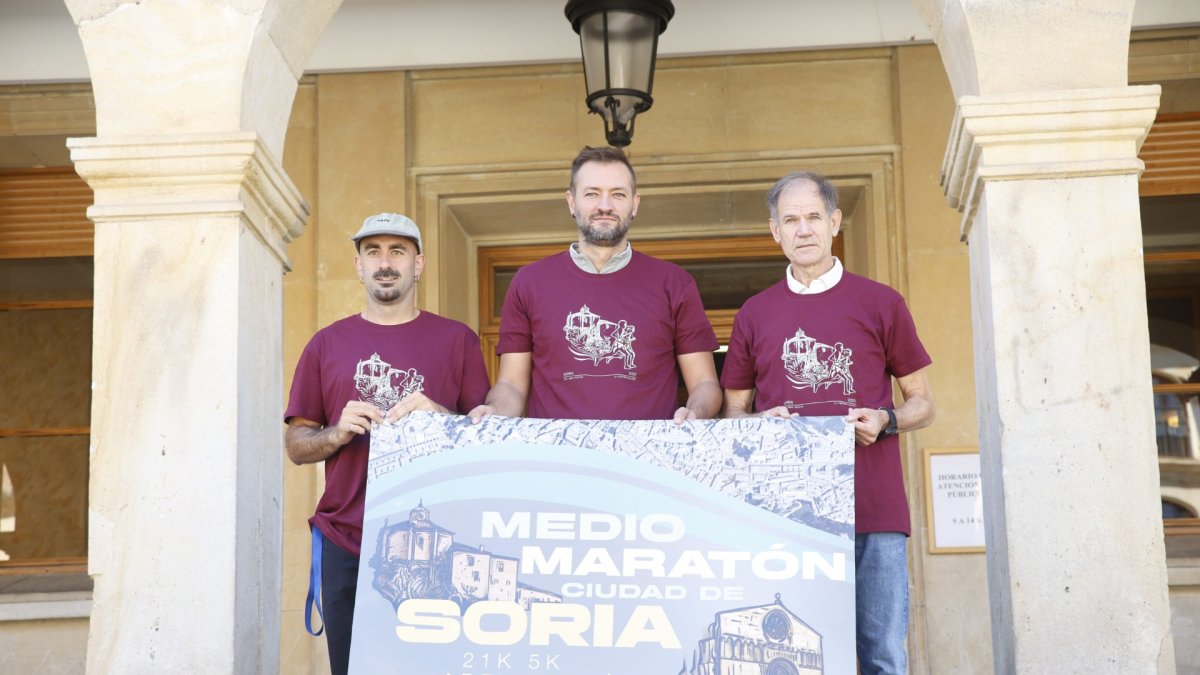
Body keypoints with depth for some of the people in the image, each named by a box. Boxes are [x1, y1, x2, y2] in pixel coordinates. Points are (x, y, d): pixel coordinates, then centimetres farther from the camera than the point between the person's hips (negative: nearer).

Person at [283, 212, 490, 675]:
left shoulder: (456, 340, 7)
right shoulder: (328, 344, 12)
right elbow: (295, 445, 13)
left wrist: (442, 420, -14)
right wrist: (337, 433, -8)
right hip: (347, 544, 1)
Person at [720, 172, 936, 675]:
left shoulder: (882, 304, 9)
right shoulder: (754, 315, 12)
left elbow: (922, 404, 14)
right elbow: (733, 412, 19)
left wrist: (886, 421, -7)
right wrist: (762, 423, -4)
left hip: (875, 509, -1)